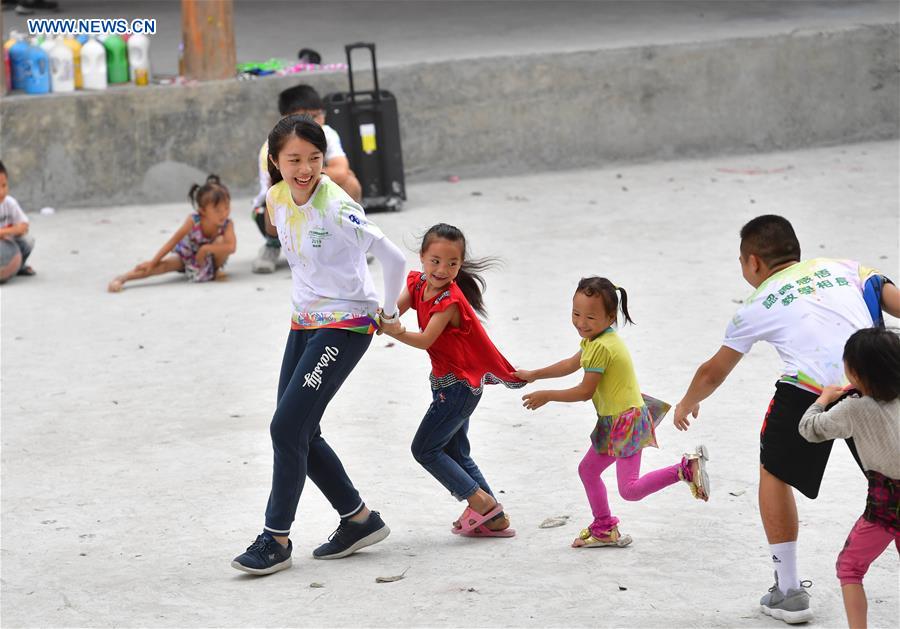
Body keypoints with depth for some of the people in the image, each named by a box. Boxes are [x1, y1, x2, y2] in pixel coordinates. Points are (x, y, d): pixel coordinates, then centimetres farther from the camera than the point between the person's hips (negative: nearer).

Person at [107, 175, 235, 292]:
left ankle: (216, 269, -6)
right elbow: (173, 241, -23)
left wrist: (205, 248, -43)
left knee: (221, 241, -31)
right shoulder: (193, 220, -30)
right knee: (166, 264, -26)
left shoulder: (227, 225, -30)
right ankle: (121, 278, -32)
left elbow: (231, 247, -47)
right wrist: (152, 262, -24)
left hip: (208, 257, 0)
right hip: (186, 255, 0)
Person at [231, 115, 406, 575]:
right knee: (300, 433, 8)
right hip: (304, 323, 8)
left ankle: (276, 539, -1)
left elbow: (393, 257, -25)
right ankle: (360, 519, 23)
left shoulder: (336, 206, -23)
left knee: (287, 428, -12)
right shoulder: (277, 197, 0)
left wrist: (389, 311, -11)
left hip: (346, 325, -8)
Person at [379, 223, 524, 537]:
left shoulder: (450, 300, -23)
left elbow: (426, 340, -29)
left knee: (424, 449, -4)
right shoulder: (418, 282, 1)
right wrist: (384, 317, -32)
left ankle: (481, 502, 0)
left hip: (458, 386, -9)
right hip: (450, 383, 9)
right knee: (455, 452, 15)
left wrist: (397, 333, -45)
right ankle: (494, 519, 18)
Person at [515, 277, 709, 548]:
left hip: (627, 421, -10)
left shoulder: (600, 347, -23)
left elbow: (585, 391, -17)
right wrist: (534, 375, 31)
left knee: (630, 490, -15)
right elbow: (572, 363, 26)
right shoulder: (596, 338, 8)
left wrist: (546, 396, -7)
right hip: (614, 423, 10)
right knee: (587, 469, 20)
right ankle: (604, 529, 31)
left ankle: (686, 468, -14)